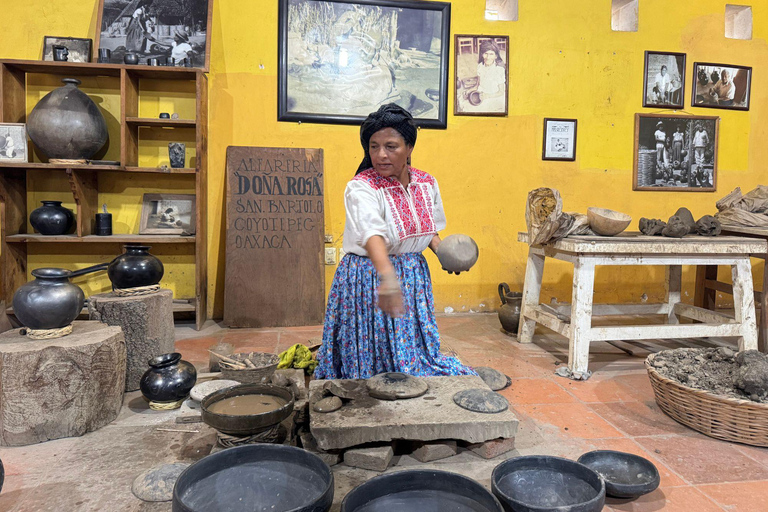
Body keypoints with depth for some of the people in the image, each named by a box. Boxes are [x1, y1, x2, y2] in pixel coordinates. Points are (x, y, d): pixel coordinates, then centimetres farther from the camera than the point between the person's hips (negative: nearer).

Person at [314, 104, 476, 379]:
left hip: (414, 278, 6)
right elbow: (372, 233, -39)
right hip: (369, 282, -5)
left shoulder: (427, 183, 1)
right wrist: (387, 277, -55)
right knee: (374, 360, 3)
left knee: (415, 354, 14)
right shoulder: (361, 188, -20)